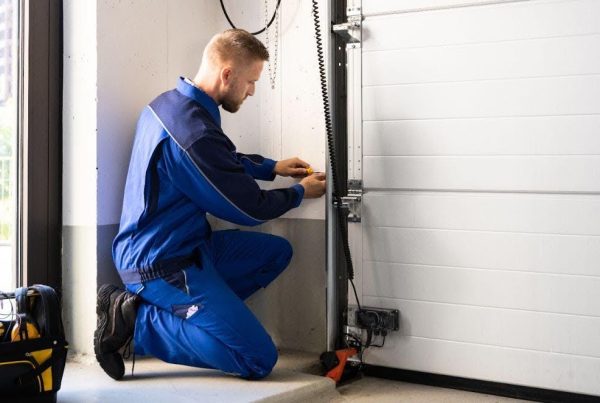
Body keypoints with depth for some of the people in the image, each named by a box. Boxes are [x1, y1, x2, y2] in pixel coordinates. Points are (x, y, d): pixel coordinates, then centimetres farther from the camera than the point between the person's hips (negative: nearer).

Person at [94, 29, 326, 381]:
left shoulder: (169, 103, 4)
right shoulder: (195, 133, -26)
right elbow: (250, 209, -13)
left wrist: (273, 167, 18)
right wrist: (301, 192, 4)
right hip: (163, 264, -10)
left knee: (276, 252, 16)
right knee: (260, 360, -9)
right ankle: (137, 320, -6)